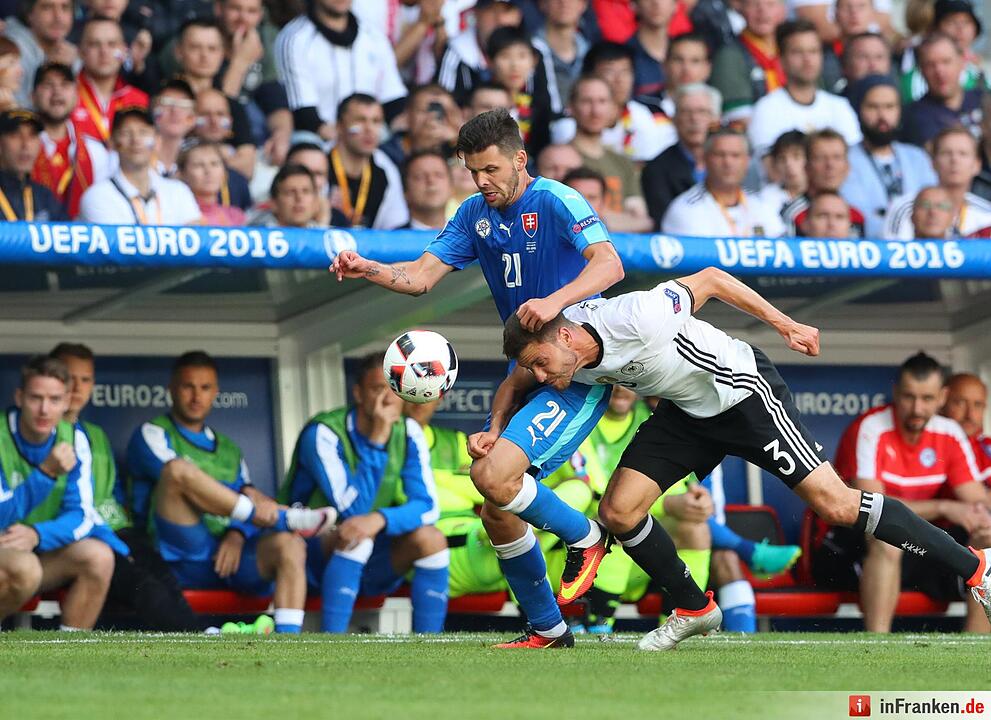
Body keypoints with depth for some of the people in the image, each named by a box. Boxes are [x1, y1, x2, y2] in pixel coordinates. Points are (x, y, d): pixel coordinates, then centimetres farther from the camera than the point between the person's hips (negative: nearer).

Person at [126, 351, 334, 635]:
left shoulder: (229, 450, 28)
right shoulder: (152, 434, 11)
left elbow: (245, 498, 16)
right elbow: (177, 475, -9)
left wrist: (237, 535, -10)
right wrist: (252, 504, -17)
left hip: (227, 555, 5)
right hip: (179, 557, -5)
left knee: (289, 545, -26)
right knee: (179, 469, -29)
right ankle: (284, 519, -22)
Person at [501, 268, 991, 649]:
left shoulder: (636, 318, -33)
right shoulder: (568, 366, -12)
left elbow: (710, 279, -19)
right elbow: (519, 385, 11)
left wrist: (786, 326, -12)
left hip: (743, 393, -7)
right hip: (685, 412, 7)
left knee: (836, 506, -12)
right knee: (617, 511, -6)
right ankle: (694, 610, 17)